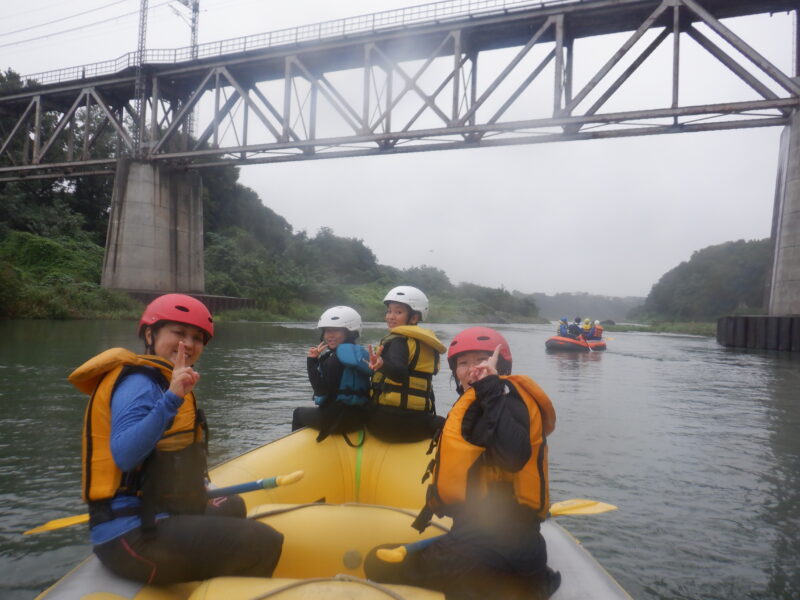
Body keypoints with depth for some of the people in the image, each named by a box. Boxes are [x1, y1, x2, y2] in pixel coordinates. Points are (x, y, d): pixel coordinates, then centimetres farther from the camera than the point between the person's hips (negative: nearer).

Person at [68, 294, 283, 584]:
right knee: (264, 544, -22)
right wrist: (171, 400, -37)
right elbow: (123, 456, -30)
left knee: (232, 509, 34)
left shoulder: (160, 381, 16)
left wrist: (196, 497, 30)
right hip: (133, 536, -11)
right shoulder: (139, 382, -13)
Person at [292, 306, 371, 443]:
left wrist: (312, 362, -16)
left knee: (299, 412, 20)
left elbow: (322, 392, -19)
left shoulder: (333, 360, -19)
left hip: (336, 419, -8)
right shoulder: (360, 353, 7)